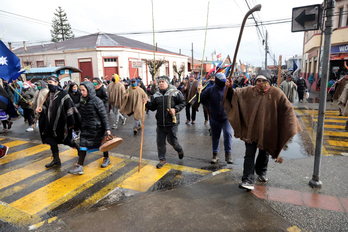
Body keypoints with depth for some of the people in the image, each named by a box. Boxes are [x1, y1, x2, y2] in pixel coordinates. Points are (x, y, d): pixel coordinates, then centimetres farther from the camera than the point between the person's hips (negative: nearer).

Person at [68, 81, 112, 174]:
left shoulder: (96, 101, -17)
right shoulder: (82, 101, 2)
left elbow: (104, 115, -16)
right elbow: (82, 115, 13)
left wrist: (107, 128, -16)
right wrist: (81, 125, 13)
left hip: (97, 128, -5)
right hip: (86, 127, 5)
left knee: (102, 143, 12)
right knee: (83, 144, 2)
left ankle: (106, 158, 35)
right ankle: (79, 166, 10)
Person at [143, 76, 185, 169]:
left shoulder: (175, 93, -5)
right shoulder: (156, 95, 8)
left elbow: (182, 103, 0)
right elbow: (153, 107, 10)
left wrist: (175, 109, -15)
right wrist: (147, 103, -8)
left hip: (172, 122, -4)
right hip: (160, 123, 4)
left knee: (172, 140, 5)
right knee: (160, 141, 7)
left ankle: (179, 150, 40)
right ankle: (162, 159, 25)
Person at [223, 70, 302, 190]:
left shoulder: (276, 93, -6)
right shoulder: (249, 91, -2)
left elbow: (287, 109, -5)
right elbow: (236, 94, 1)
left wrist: (291, 129, -11)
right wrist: (230, 89, -22)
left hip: (266, 132, 1)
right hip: (250, 130, 0)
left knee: (264, 154, 20)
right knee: (249, 155, -4)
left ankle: (261, 173, 45)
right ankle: (248, 180, -1)